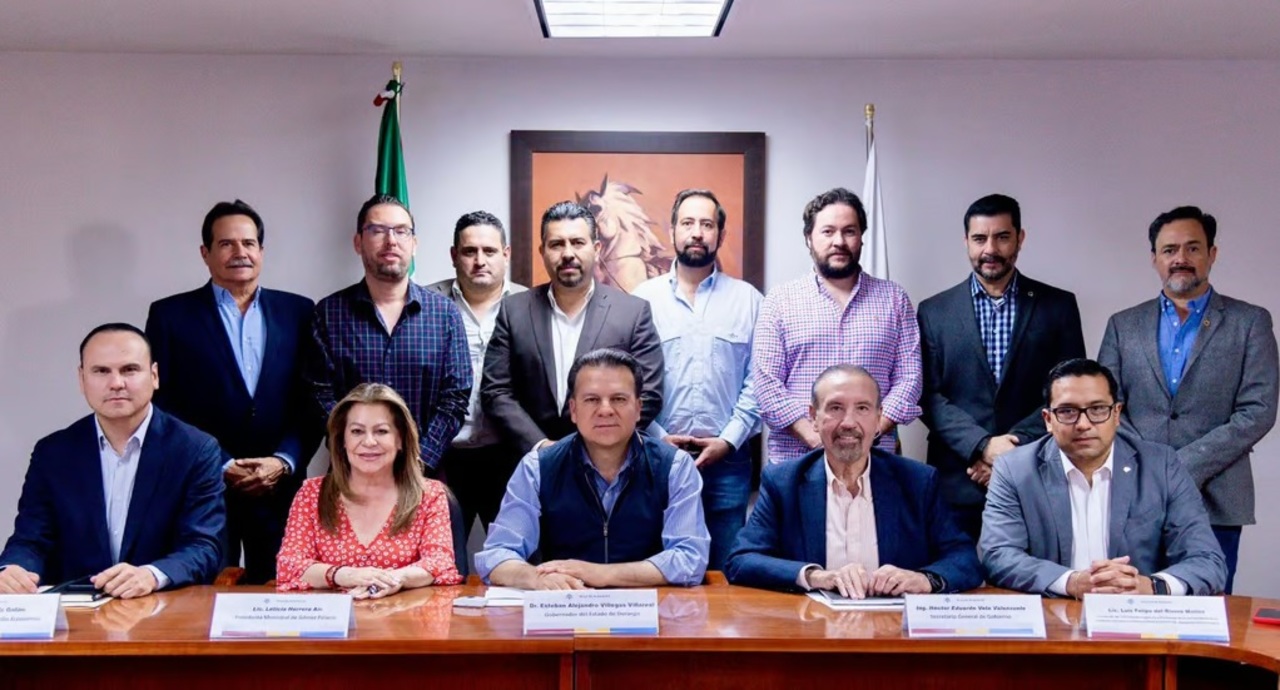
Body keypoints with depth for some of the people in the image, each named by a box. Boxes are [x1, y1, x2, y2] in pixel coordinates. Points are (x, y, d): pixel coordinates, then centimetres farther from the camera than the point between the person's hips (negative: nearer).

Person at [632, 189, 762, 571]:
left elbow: (757, 381, 3)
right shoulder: (644, 297, 6)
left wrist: (728, 440, -6)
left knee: (726, 569, 3)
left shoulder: (747, 299, 7)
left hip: (727, 457, 0)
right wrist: (655, 437, -6)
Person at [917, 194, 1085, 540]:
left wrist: (1015, 449, -8)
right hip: (958, 485, 0)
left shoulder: (1058, 306, 7)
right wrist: (983, 445, -12)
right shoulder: (935, 311, 8)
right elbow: (929, 397, 2)